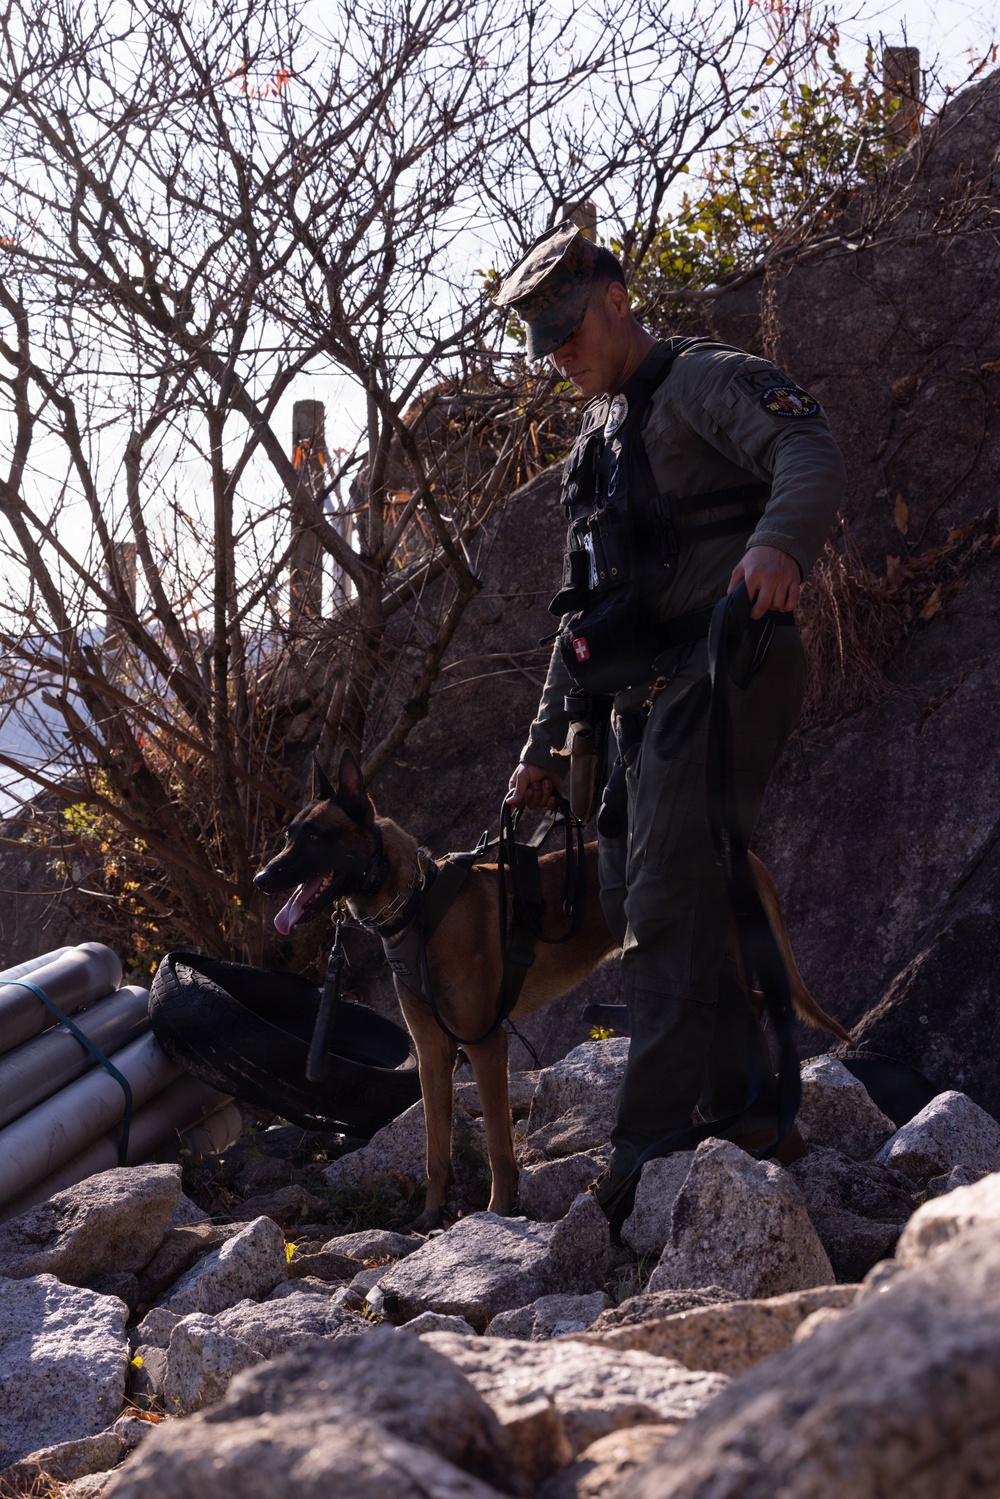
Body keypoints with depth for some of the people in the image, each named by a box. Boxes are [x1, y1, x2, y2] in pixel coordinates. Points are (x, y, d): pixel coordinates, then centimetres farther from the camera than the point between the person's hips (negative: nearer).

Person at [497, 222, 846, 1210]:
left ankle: (648, 1157, -17)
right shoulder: (600, 444, 26)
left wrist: (779, 540, -45)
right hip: (644, 701, 10)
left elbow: (810, 455, -23)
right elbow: (583, 613, 29)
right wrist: (544, 743, 25)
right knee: (635, 900, 9)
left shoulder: (704, 381, -2)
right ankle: (749, 1116, 17)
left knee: (668, 913, -16)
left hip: (718, 673, -10)